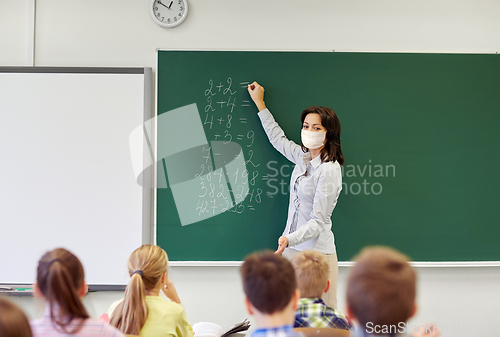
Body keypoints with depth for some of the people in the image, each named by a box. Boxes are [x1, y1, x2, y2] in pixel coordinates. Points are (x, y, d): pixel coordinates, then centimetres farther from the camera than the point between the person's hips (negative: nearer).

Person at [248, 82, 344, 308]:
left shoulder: (329, 170, -14)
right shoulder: (303, 157, 9)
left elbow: (318, 222, -16)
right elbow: (278, 139, 30)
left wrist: (289, 239, -31)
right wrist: (259, 103, 35)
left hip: (317, 252, -7)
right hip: (292, 248, 7)